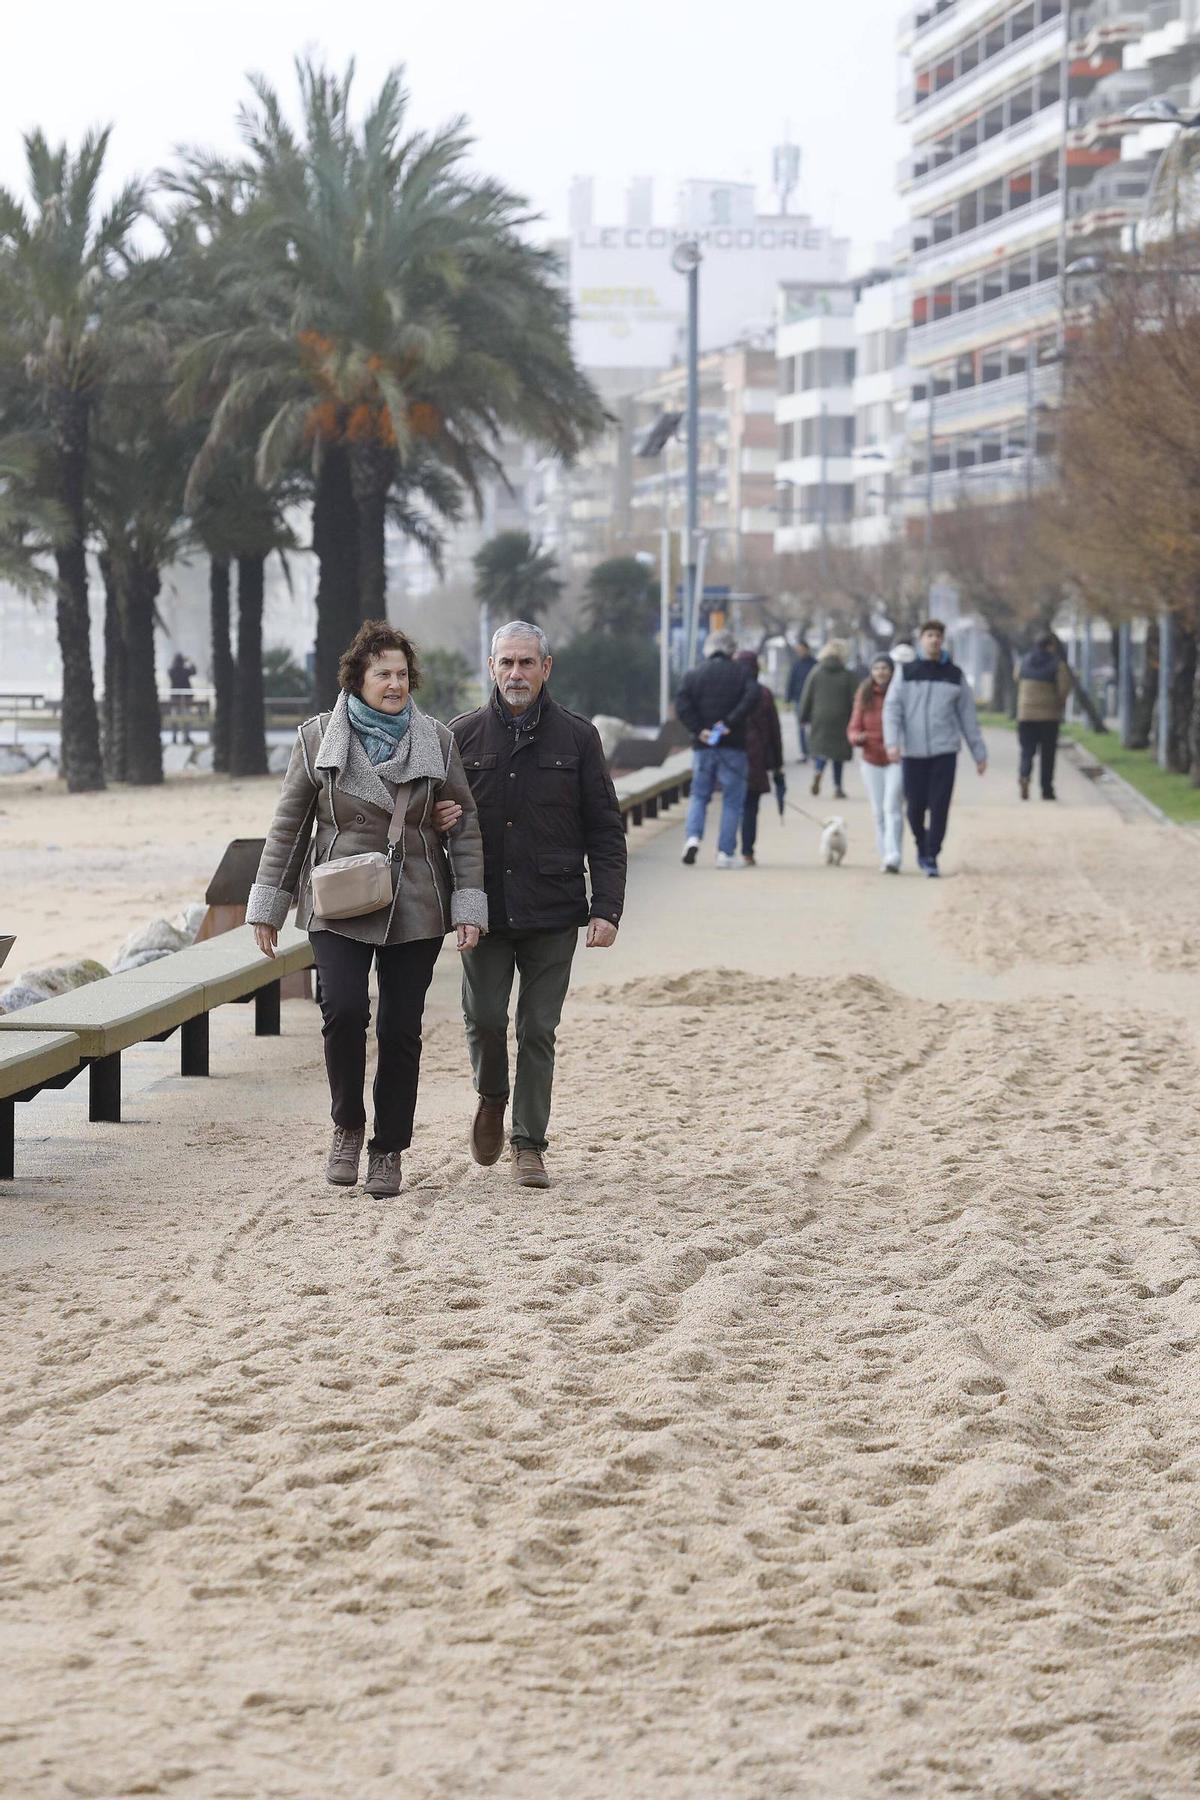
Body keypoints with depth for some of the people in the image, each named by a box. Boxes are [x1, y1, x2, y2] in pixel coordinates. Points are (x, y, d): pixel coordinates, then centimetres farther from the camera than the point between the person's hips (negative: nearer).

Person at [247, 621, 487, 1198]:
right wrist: (268, 906, 6)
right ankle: (347, 1126, 5)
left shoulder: (437, 742, 3)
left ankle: (388, 1150, 15)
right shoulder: (318, 739, 1)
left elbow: (466, 826, 6)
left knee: (401, 1029, 2)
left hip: (416, 910, 1)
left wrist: (470, 906, -1)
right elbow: (289, 824, 6)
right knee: (343, 1011, -18)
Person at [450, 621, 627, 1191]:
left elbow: (605, 829, 4)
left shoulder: (577, 737, 3)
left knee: (538, 1030, 2)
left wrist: (606, 908, -4)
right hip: (483, 908, 1)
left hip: (552, 912, -1)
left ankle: (528, 1144, 11)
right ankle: (492, 1097, 29)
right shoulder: (462, 736, 6)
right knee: (483, 1017, -1)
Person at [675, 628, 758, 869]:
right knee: (732, 800, 4)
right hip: (733, 746, -2)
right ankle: (726, 853, 1)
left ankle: (692, 837, -8)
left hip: (703, 746, 2)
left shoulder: (693, 675, 7)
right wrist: (730, 722, -15)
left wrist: (699, 729, -9)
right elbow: (751, 697, -16)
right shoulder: (742, 673, 2)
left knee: (699, 795, 14)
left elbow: (682, 705, -7)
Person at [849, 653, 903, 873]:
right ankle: (885, 855, 18)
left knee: (892, 807, -14)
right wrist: (858, 737, -18)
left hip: (896, 759, -4)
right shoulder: (864, 696, 4)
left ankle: (893, 858, -18)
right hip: (871, 761, 4)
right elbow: (854, 728, 5)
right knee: (878, 811, 8)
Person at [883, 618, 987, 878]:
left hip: (945, 751, 0)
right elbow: (892, 709, -2)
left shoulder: (954, 675, 8)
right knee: (915, 806, 2)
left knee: (939, 806, -7)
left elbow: (968, 716, 11)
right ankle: (922, 844, 28)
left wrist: (979, 752, 8)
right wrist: (892, 742, -17)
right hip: (913, 752, 0)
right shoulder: (906, 673, 5)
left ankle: (931, 857, -2)